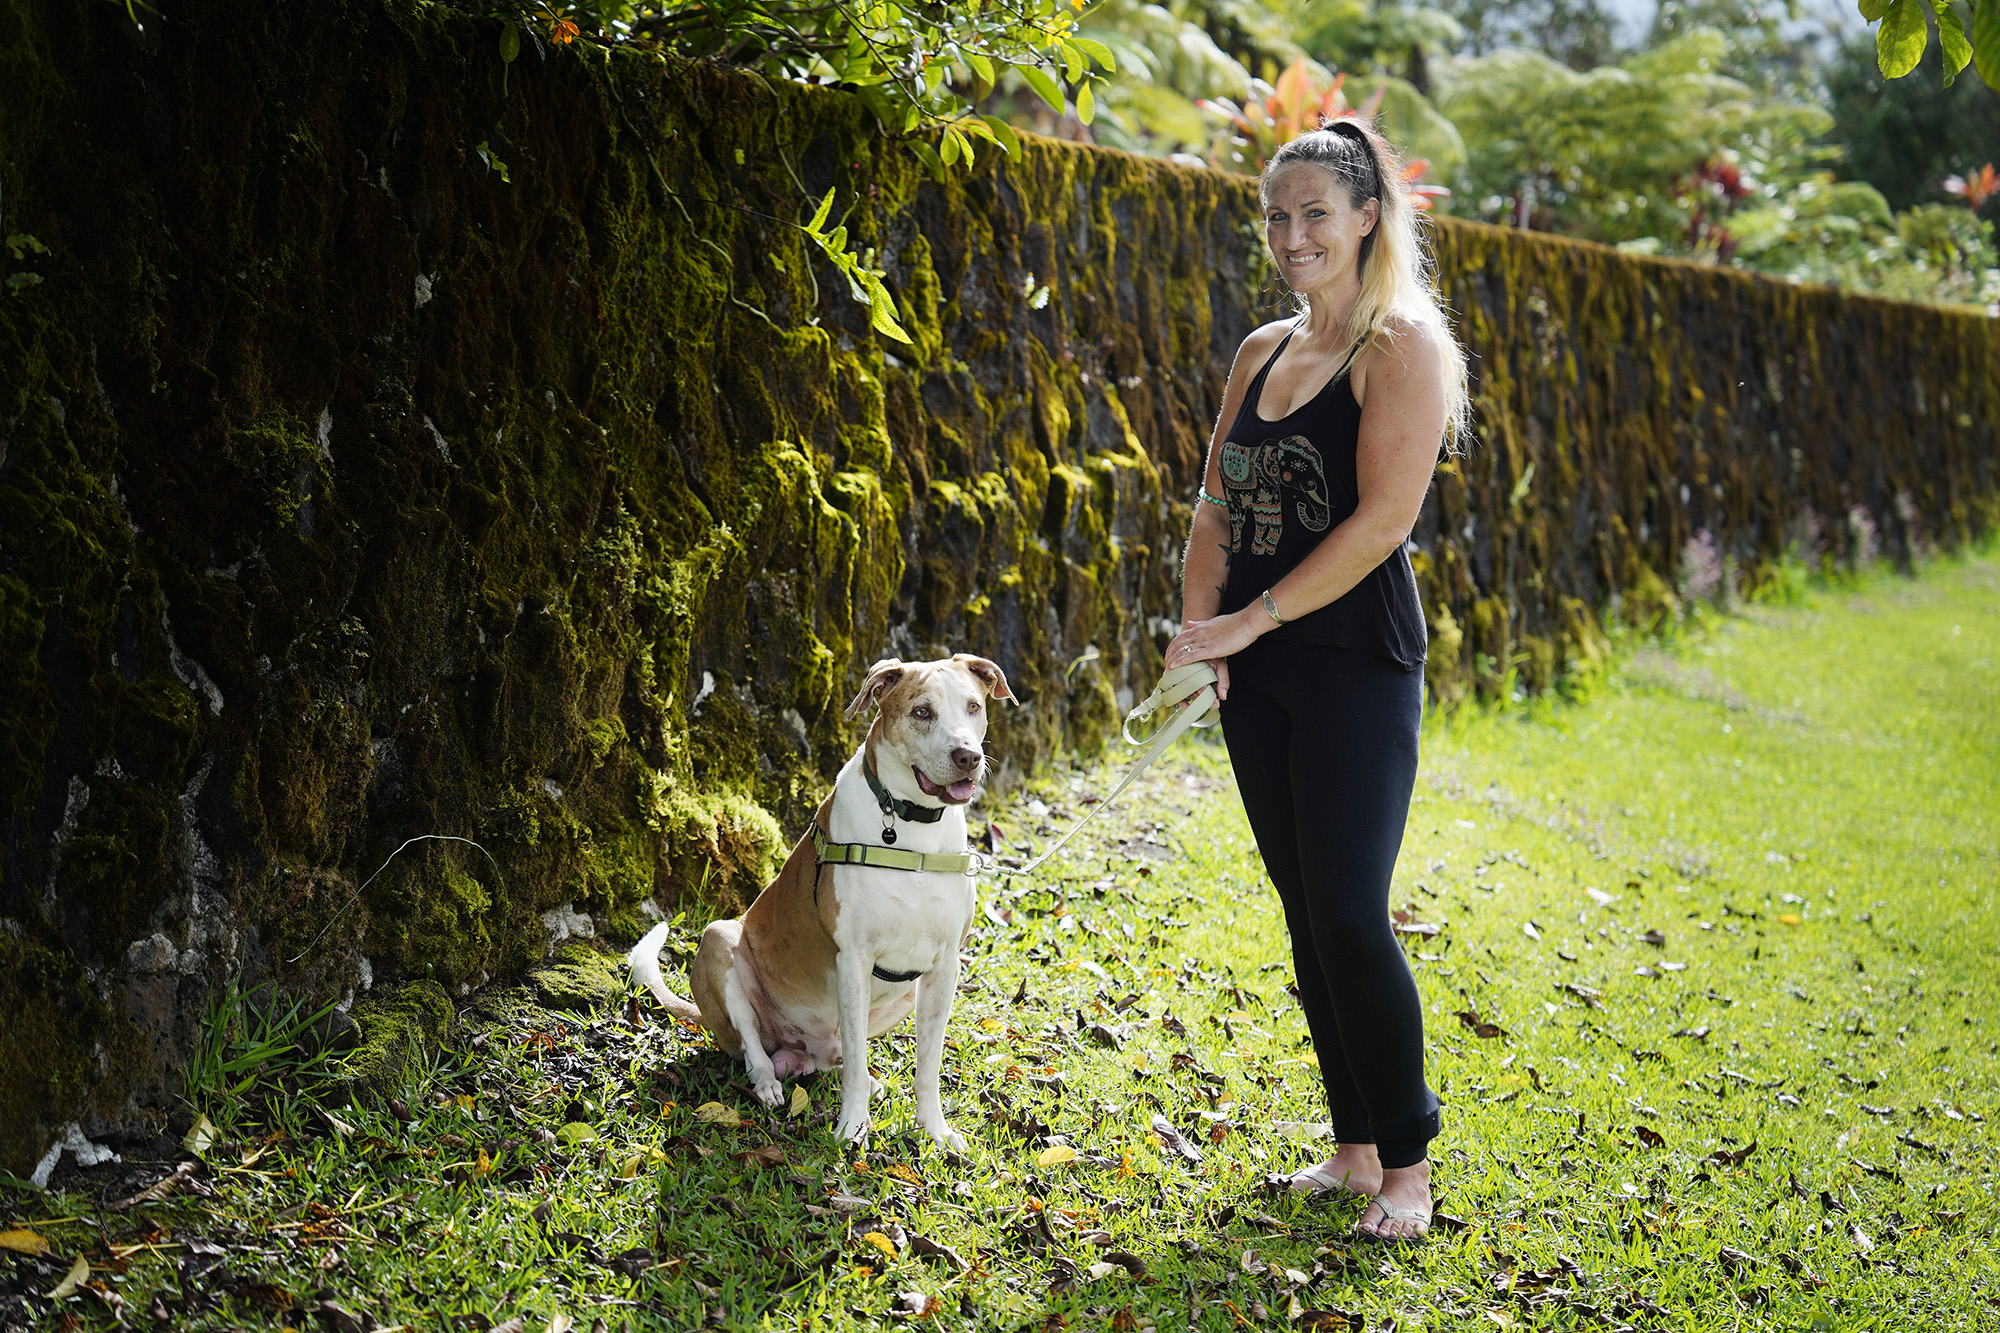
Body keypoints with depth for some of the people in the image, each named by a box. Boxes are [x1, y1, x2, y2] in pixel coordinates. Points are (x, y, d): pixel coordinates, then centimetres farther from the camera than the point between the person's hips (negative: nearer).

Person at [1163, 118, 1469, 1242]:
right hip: (1258, 671, 7)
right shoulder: (1264, 352, 14)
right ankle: (1355, 1146, 21)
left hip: (1357, 663, -7)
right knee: (1306, 909, 10)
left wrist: (1255, 617, -17)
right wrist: (1199, 623, -2)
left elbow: (1382, 518, -17)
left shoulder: (1403, 346, -8)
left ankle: (1408, 1163, 6)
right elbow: (1219, 504, 14)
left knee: (1351, 914, -9)